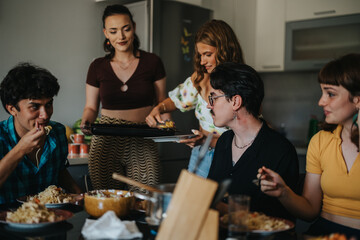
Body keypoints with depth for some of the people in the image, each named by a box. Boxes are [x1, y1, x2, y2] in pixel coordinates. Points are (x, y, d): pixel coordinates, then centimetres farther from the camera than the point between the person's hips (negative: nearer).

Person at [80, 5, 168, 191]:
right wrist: (86, 122, -8)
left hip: (143, 144, -1)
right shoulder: (98, 67, 7)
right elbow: (91, 107, 13)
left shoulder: (152, 62, 4)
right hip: (106, 143, 1)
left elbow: (161, 102, 9)